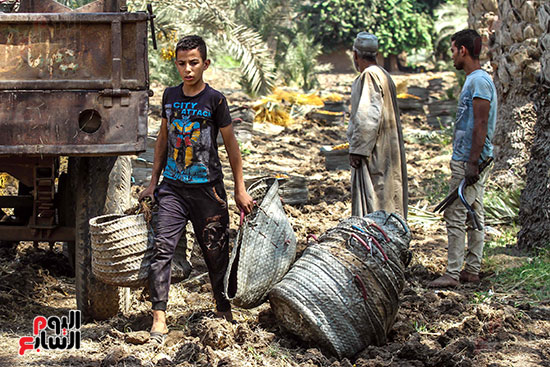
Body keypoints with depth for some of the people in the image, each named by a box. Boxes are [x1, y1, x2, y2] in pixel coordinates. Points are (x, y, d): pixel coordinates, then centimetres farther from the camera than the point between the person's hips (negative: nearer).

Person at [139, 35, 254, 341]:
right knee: (162, 248, -9)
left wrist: (240, 189, 1)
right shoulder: (170, 96, 7)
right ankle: (159, 319, -10)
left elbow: (231, 144, 0)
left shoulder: (214, 100, -5)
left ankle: (224, 311, 23)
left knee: (216, 252, 5)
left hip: (207, 189, -3)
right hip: (173, 187, 3)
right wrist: (154, 181, 17)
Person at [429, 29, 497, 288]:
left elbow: (481, 125, -21)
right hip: (468, 160, 10)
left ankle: (453, 273, -8)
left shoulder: (479, 81, -15)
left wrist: (472, 163, -23)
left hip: (470, 160, -10)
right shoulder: (474, 80, 18)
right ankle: (471, 270, 15)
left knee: (456, 215, -9)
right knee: (473, 215, 11)